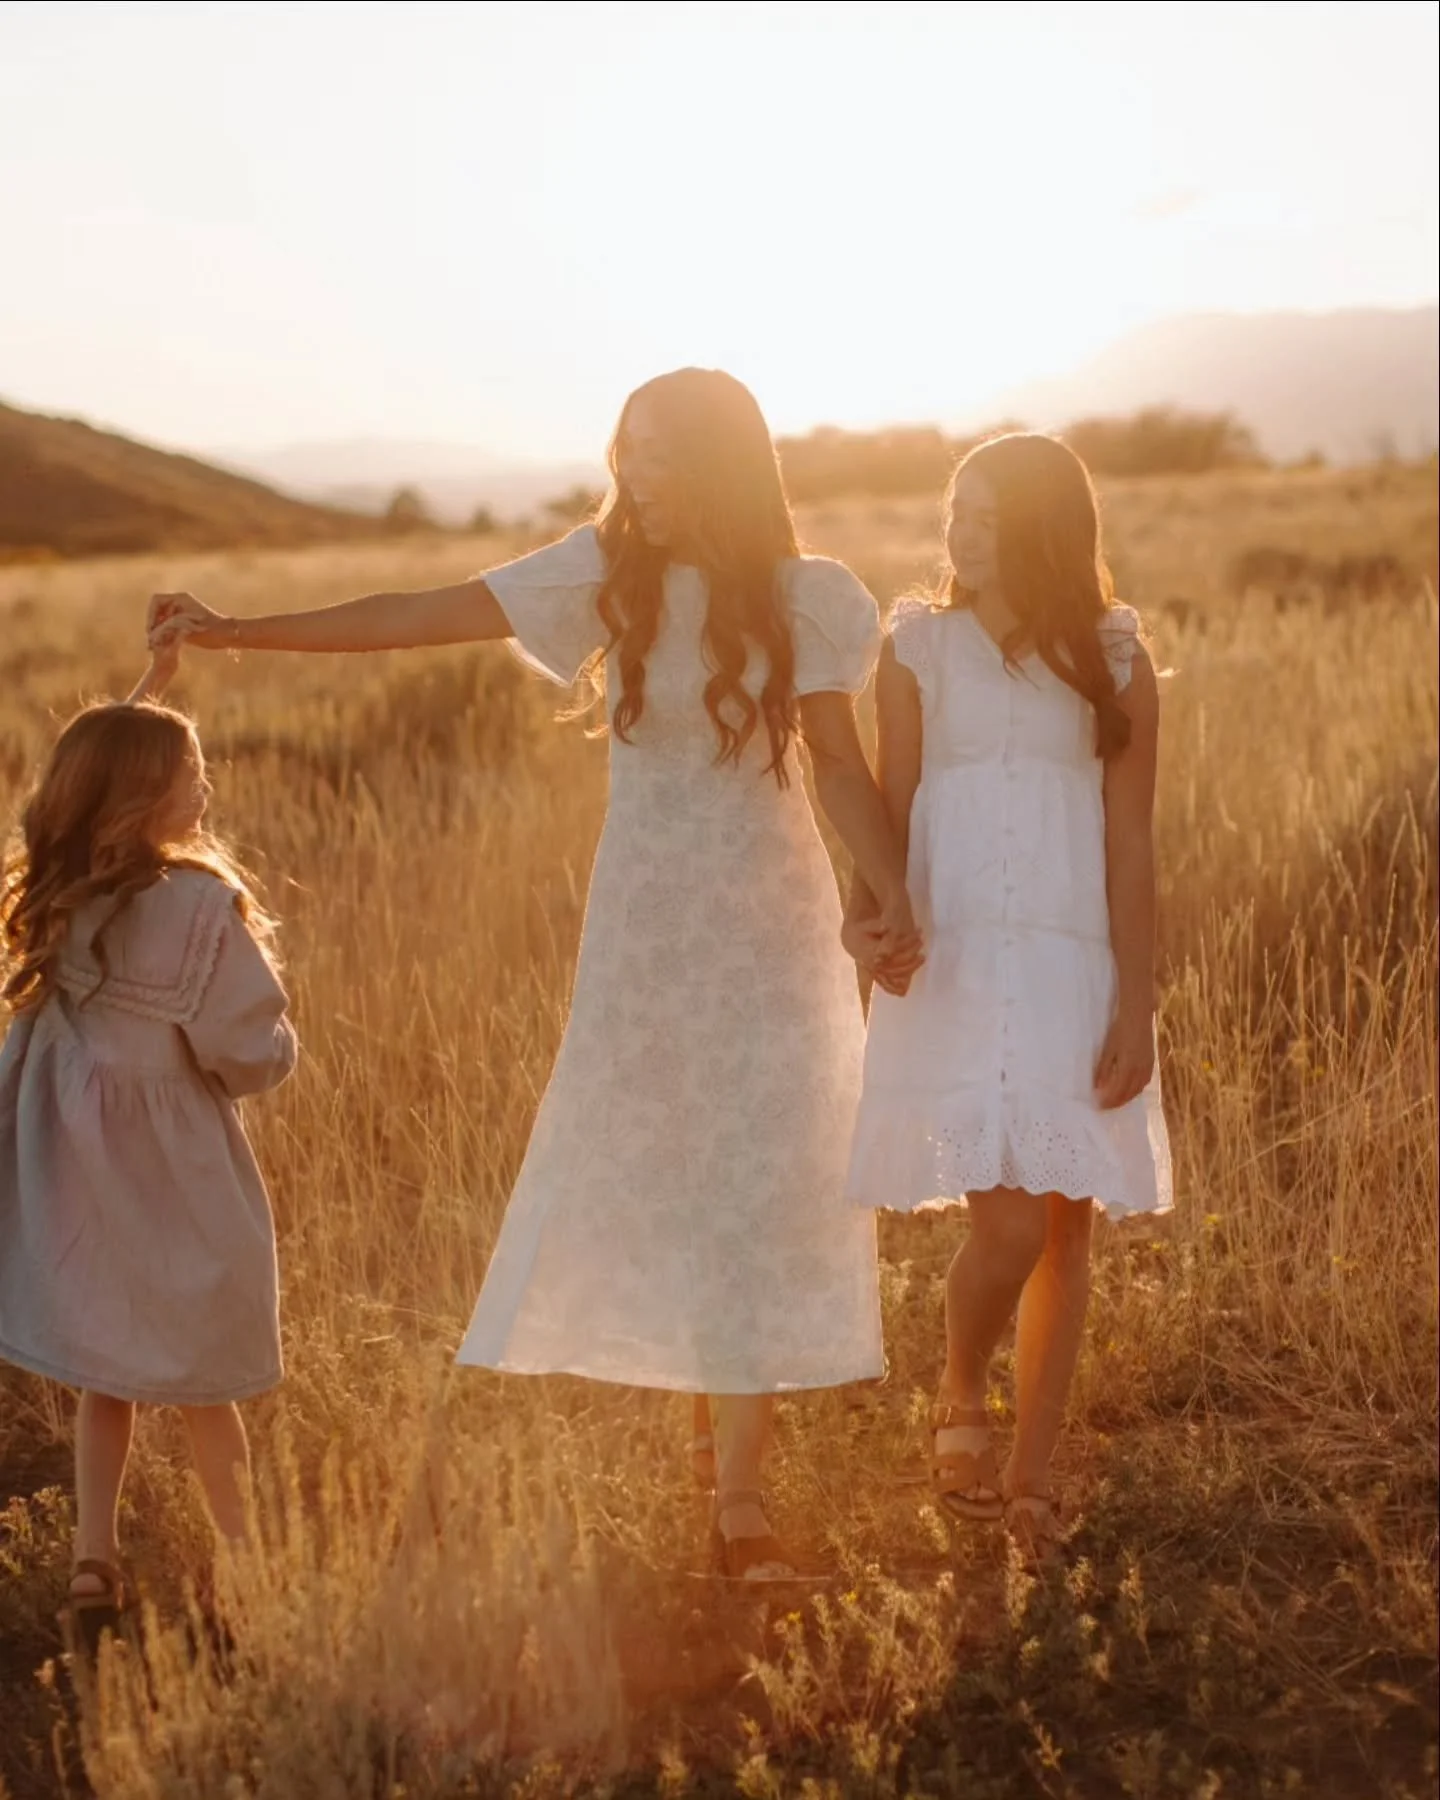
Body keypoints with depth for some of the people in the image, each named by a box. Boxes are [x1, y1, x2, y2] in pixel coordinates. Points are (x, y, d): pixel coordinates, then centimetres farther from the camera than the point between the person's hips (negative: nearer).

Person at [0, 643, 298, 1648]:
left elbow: (100, 772, 18)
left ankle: (95, 1564, 16)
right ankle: (241, 1562, 22)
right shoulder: (199, 906, -22)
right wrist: (275, 1044, 7)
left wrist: (150, 685, 22)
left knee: (103, 1375, 17)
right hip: (168, 1168, -5)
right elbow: (254, 1056, -15)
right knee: (201, 1386, 12)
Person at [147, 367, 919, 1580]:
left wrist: (892, 890, -23)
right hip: (646, 918, 1)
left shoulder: (804, 599, -5)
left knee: (763, 1188, -1)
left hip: (771, 920, -1)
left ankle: (740, 1489, 8)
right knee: (629, 1163, 1)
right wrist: (239, 632, -6)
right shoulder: (609, 572, -3)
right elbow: (420, 616, -3)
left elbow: (839, 761, -6)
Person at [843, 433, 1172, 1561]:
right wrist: (865, 912, -21)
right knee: (1008, 1225, -13)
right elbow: (888, 809, 0)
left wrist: (1135, 1007, -2)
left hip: (1073, 969, 2)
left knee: (1063, 1228, 4)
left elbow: (1130, 847, 4)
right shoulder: (918, 648, 4)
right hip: (954, 965, -2)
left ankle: (1030, 1477, 18)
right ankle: (960, 1404, 17)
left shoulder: (1114, 665, 5)